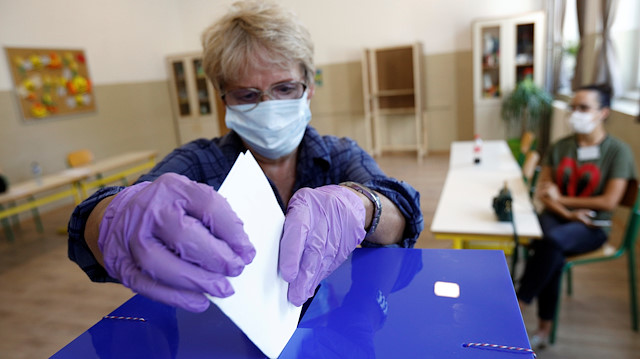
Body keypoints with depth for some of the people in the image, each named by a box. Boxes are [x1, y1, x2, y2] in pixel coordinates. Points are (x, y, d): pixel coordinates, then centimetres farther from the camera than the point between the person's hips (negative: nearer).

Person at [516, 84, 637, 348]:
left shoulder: (618, 151, -3)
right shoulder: (560, 147, 8)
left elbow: (609, 202, -10)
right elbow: (542, 191, 5)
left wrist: (562, 199, -8)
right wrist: (568, 214, -11)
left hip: (592, 227, -3)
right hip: (556, 217, 3)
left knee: (552, 241, -34)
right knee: (553, 255, -30)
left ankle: (517, 306, -22)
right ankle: (544, 328, -20)